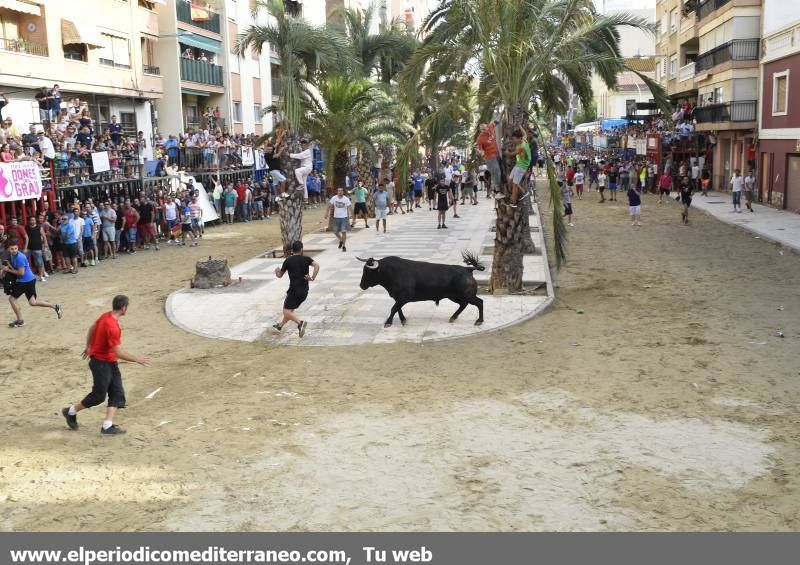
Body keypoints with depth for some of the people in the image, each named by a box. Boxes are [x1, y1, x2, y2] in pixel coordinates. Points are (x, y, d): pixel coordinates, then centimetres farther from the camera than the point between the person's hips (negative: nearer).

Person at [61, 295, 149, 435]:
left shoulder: (106, 316, 1)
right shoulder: (112, 327, -29)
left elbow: (92, 328, 18)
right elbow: (118, 353, -27)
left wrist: (88, 347, 31)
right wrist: (136, 359, -18)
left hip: (111, 363, 9)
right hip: (101, 364, -9)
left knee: (118, 394, 3)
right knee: (98, 396, 5)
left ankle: (107, 426, 3)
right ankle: (71, 412, 26)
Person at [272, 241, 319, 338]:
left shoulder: (288, 260, -1)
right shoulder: (306, 259, 1)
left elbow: (280, 275, 8)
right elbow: (317, 265, -18)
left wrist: (277, 271, 29)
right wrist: (313, 278, -12)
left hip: (294, 290, -5)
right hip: (304, 291, 5)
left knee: (287, 311, -1)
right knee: (291, 309, 22)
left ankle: (300, 322, -24)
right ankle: (280, 325, 38)